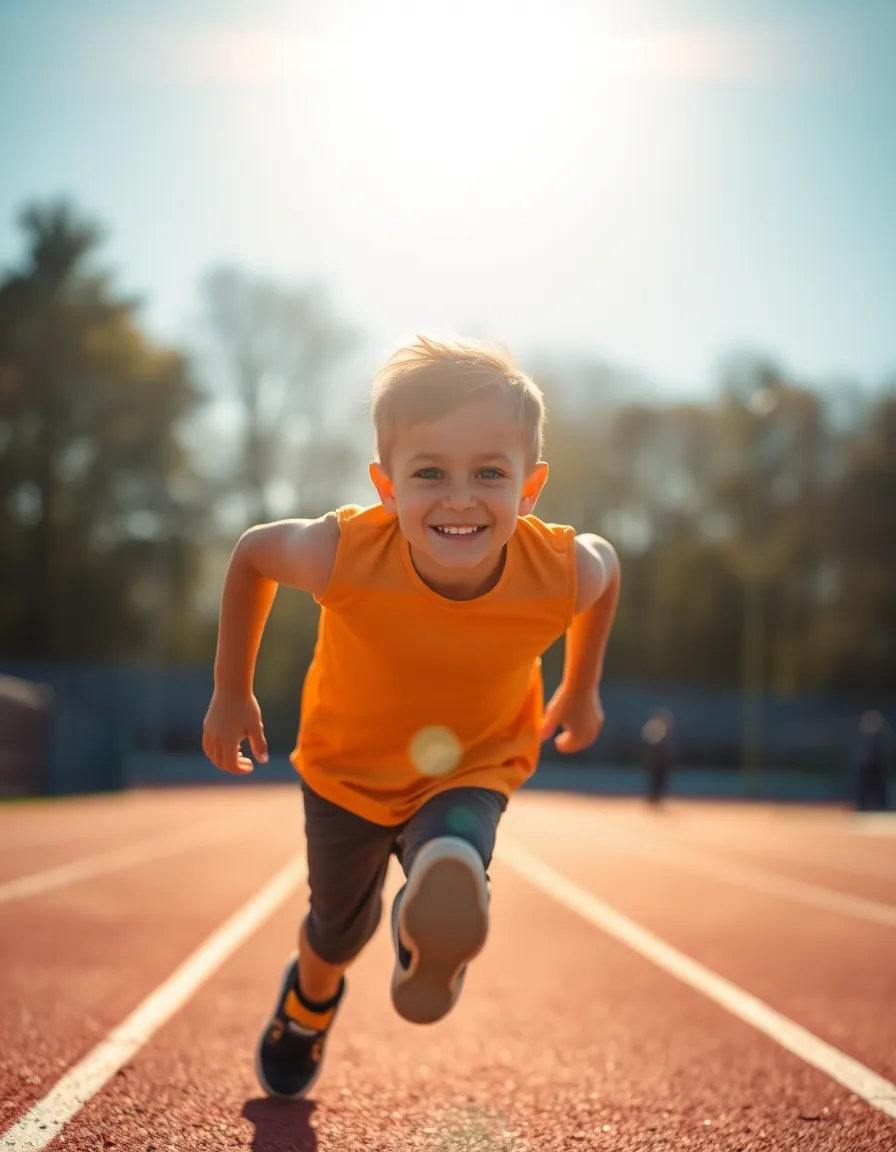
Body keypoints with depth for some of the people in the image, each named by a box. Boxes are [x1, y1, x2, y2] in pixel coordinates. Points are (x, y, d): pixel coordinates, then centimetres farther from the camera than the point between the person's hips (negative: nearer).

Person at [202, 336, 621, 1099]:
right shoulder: (344, 554, -37)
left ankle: (431, 942, 11)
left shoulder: (564, 571, -33)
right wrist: (231, 692, -6)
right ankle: (311, 1000, 63)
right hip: (347, 765, 1)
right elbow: (252, 554, -14)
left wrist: (581, 689, 5)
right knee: (338, 930, 23)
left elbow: (607, 565, -6)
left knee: (450, 897, -31)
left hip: (474, 767, 0)